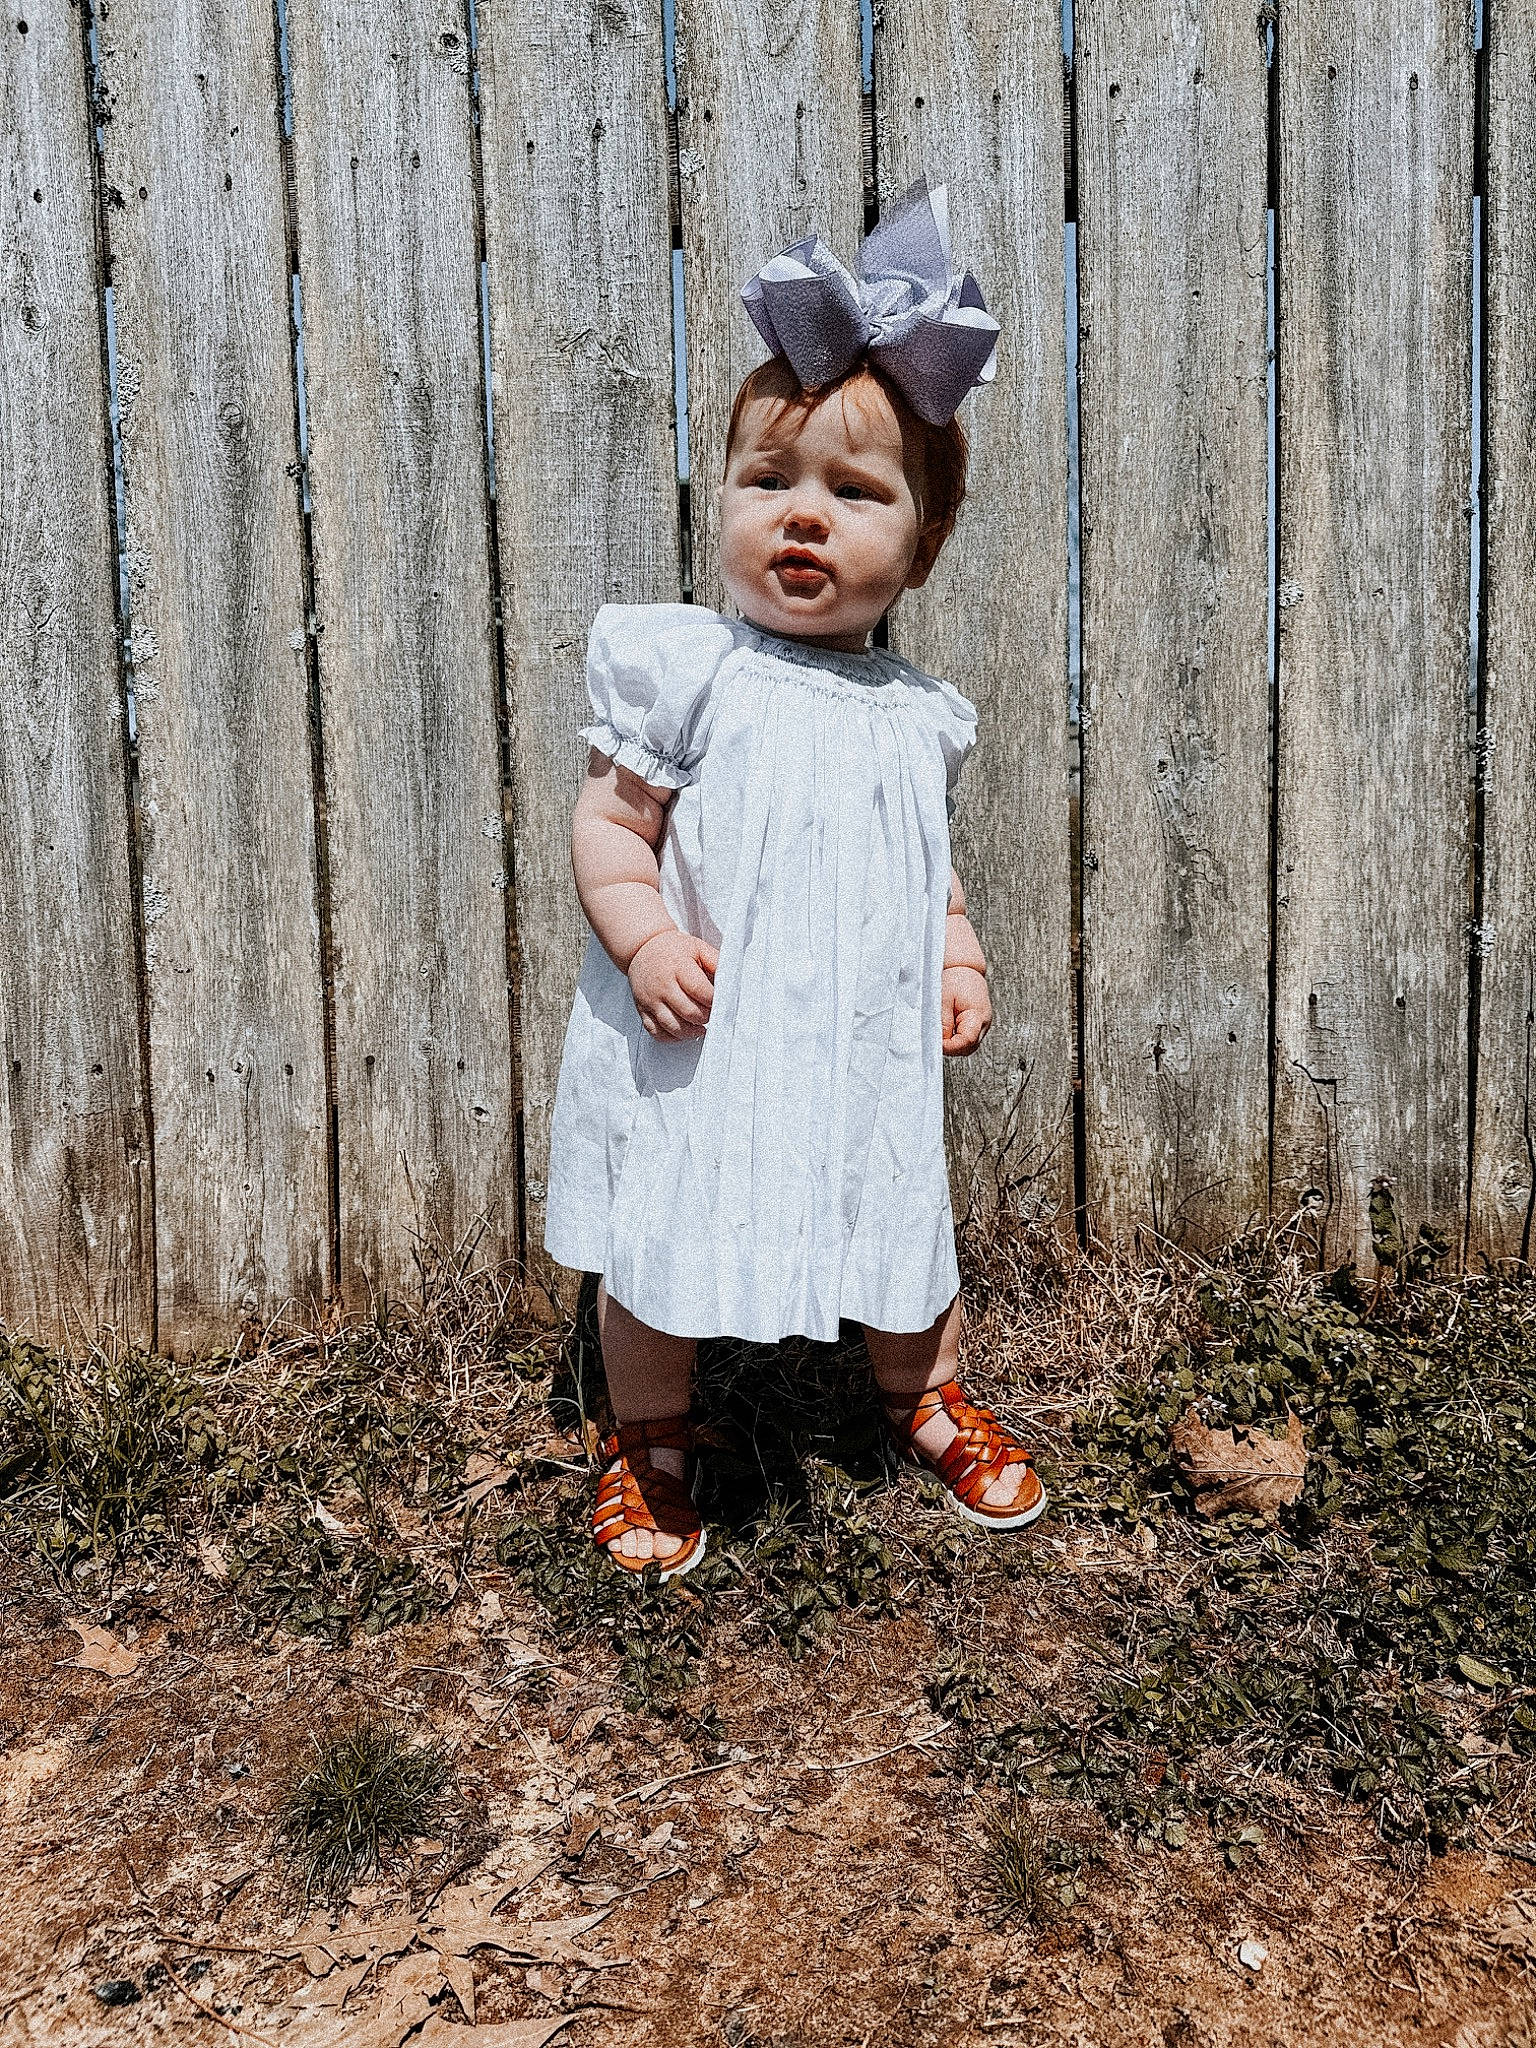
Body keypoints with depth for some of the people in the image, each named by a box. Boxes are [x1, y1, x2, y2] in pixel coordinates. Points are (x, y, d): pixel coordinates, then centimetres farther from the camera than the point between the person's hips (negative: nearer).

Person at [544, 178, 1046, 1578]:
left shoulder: (917, 713, 4)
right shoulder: (688, 671, -10)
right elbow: (608, 821, -10)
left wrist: (962, 964, 3)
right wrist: (644, 933, -25)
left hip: (870, 1052, 4)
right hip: (700, 1048, -3)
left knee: (906, 1237, 19)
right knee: (658, 1254, 10)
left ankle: (927, 1400, 49)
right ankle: (651, 1440, 38)